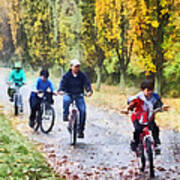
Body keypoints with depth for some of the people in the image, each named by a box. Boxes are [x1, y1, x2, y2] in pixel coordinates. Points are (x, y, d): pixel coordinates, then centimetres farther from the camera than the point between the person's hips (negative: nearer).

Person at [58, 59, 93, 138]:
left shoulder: (82, 75, -2)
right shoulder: (66, 76, -6)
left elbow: (87, 83, -13)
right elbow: (62, 83, -17)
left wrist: (89, 91, -34)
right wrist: (61, 90, -39)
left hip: (79, 96, 1)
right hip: (69, 94, -1)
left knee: (83, 111, -17)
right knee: (66, 100, -38)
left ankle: (80, 130, -5)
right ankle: (65, 115, -12)